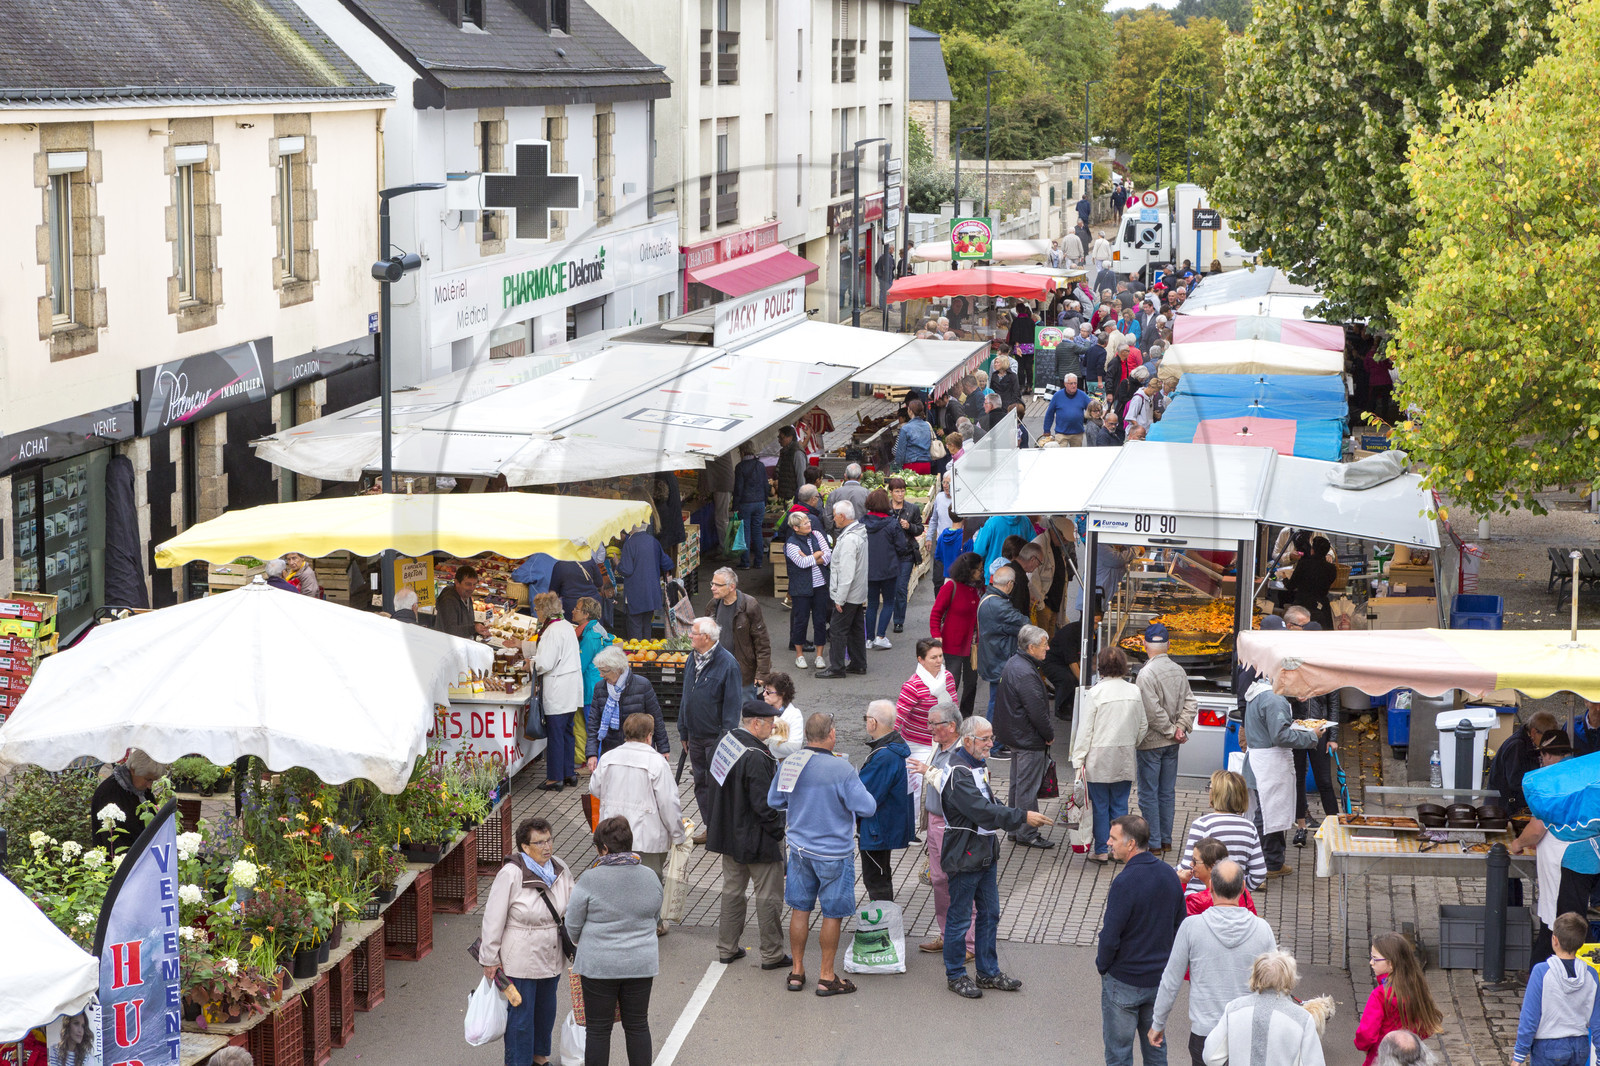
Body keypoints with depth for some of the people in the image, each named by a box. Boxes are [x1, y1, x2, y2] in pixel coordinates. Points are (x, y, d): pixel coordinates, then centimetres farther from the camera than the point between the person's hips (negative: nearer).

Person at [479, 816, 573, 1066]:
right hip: (520, 959, -6)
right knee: (520, 1013, 2)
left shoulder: (560, 869, -4)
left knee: (546, 1008, 22)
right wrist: (490, 958, -13)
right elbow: (493, 918, -16)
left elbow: (572, 909, 10)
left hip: (551, 957, 6)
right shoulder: (511, 874, -21)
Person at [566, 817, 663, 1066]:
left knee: (598, 1029, 7)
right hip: (641, 962, 3)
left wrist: (581, 944, 15)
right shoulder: (650, 877, -2)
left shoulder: (590, 879, -15)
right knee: (637, 1025, 14)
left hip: (599, 964, -3)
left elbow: (573, 924, -5)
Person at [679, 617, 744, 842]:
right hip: (696, 735, 7)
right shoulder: (693, 659, 8)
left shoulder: (727, 663, -15)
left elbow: (733, 703, -15)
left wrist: (727, 737, -18)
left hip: (716, 736, -7)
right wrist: (683, 731, 16)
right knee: (701, 783, 13)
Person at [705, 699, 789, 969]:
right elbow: (763, 804, -26)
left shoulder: (727, 742, 0)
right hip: (757, 840, -9)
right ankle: (771, 954, 14)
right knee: (768, 896, 5)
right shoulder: (755, 758, -27)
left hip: (730, 834, 9)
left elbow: (717, 788, 10)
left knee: (732, 890, 19)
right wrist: (778, 832, -12)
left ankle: (726, 948, 28)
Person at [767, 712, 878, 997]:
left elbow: (774, 801, 9)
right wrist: (846, 794, 2)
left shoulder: (789, 764, -5)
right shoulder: (840, 768, -22)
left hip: (800, 850, 5)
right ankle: (826, 977, 15)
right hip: (833, 853, -5)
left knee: (800, 909, 15)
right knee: (833, 914, 8)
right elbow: (867, 807, -17)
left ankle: (797, 972, 24)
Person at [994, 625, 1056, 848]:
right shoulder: (1025, 674, -25)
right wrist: (1049, 734, -9)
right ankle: (1027, 834, 7)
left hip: (1015, 736, 11)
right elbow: (1037, 711, -24)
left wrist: (1046, 732, 19)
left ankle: (1016, 829, 28)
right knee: (1028, 787, -1)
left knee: (1018, 785, 19)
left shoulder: (1013, 664, 8)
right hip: (1029, 739, -11)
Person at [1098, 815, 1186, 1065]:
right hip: (1160, 977, 7)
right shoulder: (1169, 875, -2)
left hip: (1124, 981, -7)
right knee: (1155, 1044, 20)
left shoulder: (1125, 883, -25)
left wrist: (1102, 965, -4)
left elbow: (1110, 938, -23)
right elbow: (1179, 925, 8)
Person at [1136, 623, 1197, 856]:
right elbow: (1190, 703, 3)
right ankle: (1166, 840, 22)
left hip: (1151, 742, -7)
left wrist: (1171, 730, -10)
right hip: (1172, 743, 7)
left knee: (1149, 794, 1)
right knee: (1167, 792, 15)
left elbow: (1152, 711, -22)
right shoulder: (1179, 671, 3)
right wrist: (1180, 727, -3)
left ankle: (1153, 843, 4)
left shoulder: (1147, 673, -19)